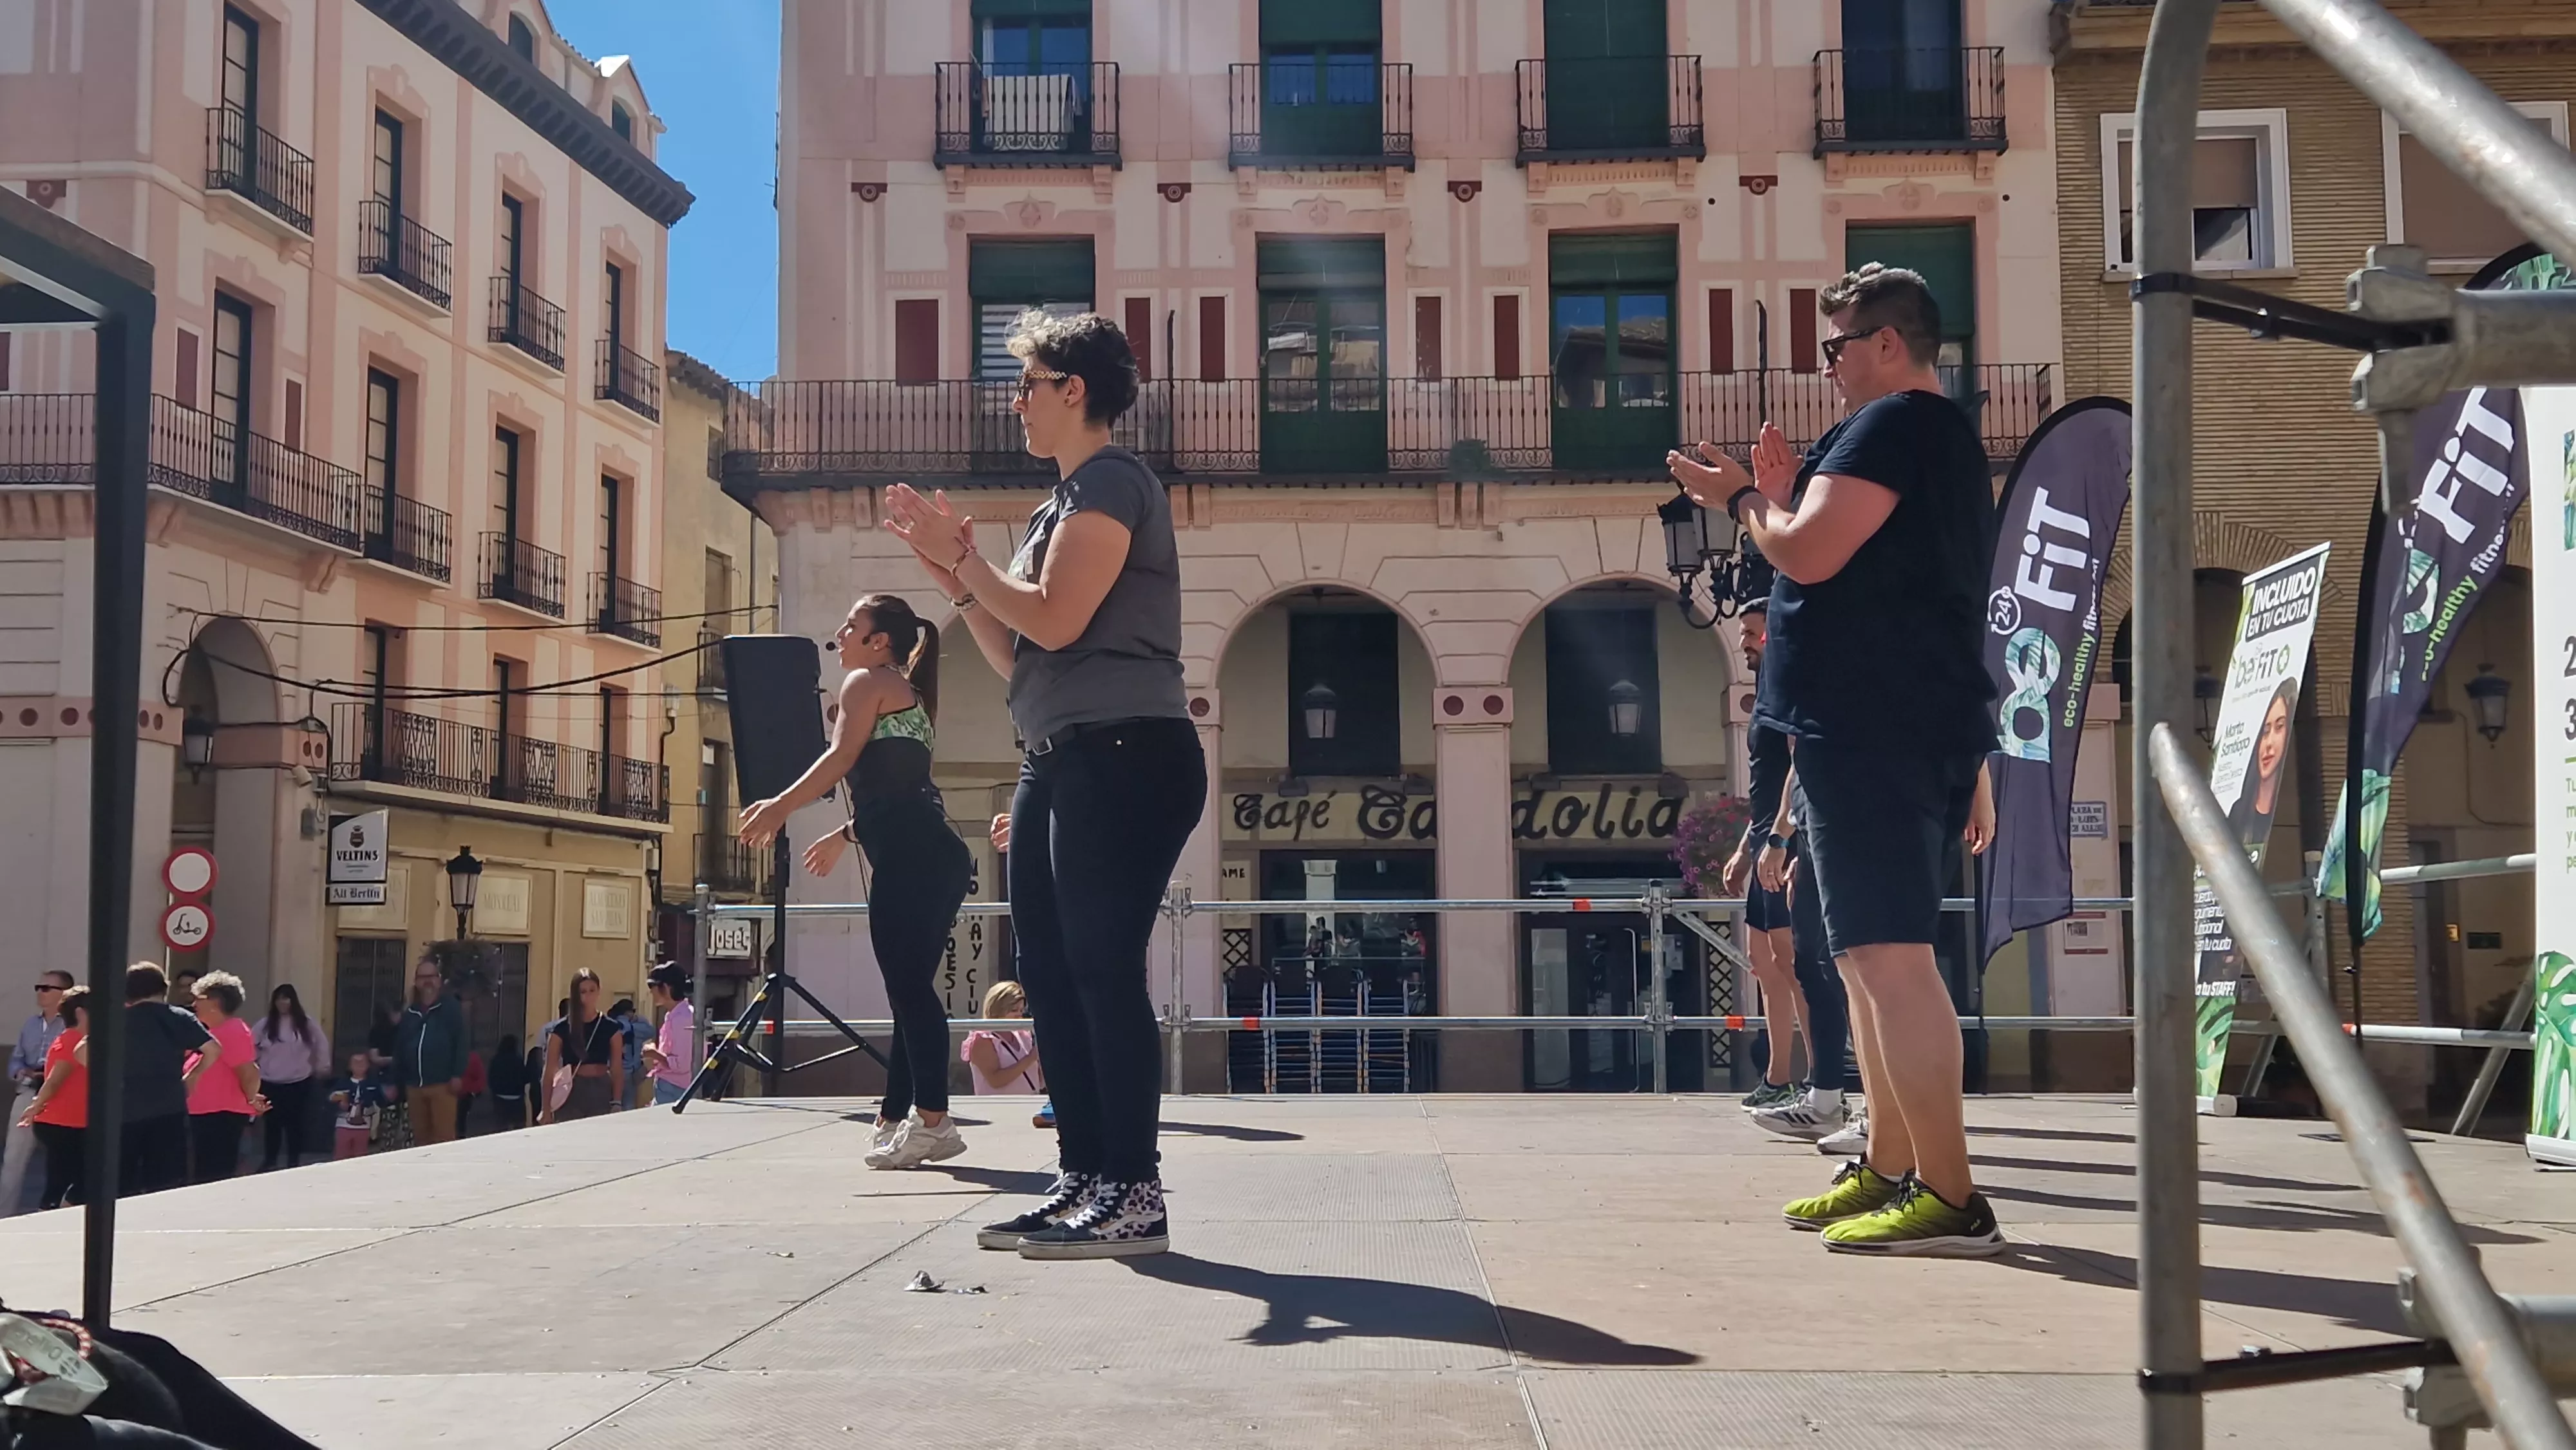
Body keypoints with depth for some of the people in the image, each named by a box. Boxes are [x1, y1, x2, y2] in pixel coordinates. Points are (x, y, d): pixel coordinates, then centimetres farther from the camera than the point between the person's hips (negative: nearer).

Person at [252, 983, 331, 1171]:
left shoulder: (306, 1024, 0)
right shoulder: (265, 1024, 1)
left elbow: (322, 1045, 10)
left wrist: (323, 1067, 13)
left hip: (299, 1083, -1)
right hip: (270, 1083, 1)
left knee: (295, 1124, 3)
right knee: (272, 1123, 5)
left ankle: (294, 1163, 13)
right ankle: (269, 1161, 18)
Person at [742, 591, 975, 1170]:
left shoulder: (866, 681, 3)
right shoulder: (907, 694, 29)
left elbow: (842, 757, -11)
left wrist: (780, 806, -16)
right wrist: (843, 835, 42)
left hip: (910, 859, -10)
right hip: (935, 857, 10)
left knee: (907, 986, -13)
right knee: (910, 989, 10)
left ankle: (932, 1120, -18)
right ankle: (895, 1119, 13)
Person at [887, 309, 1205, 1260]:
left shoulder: (1111, 481, -6)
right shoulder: (1065, 502, 23)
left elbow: (1056, 620, -18)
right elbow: (1015, 658, 20)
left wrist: (963, 554, -5)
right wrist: (949, 573, 10)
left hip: (1124, 756, -10)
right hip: (1061, 763, 10)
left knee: (1103, 969, -11)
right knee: (1052, 975, 8)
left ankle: (1135, 1196, -8)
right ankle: (1085, 1180, 13)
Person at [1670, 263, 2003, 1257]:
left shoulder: (1890, 427, -9)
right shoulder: (1951, 439, 24)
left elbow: (1808, 556, -17)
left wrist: (1744, 500, -3)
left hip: (1870, 731, -11)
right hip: (1926, 730, 11)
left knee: (1888, 953, -13)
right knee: (1870, 954, 16)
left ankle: (1951, 1200, -14)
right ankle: (1890, 1172, 23)